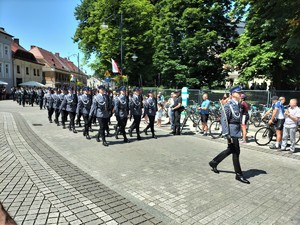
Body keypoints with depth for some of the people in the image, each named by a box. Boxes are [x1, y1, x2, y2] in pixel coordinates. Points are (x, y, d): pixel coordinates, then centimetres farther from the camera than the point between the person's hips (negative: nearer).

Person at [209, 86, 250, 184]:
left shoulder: (238, 104, 12)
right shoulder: (228, 105, -16)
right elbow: (223, 120, -20)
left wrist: (240, 129, 22)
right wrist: (227, 134, -25)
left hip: (236, 131, 9)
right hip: (232, 131, -9)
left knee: (230, 150, 18)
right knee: (236, 152, -1)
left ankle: (214, 162, 31)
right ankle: (239, 175, 12)